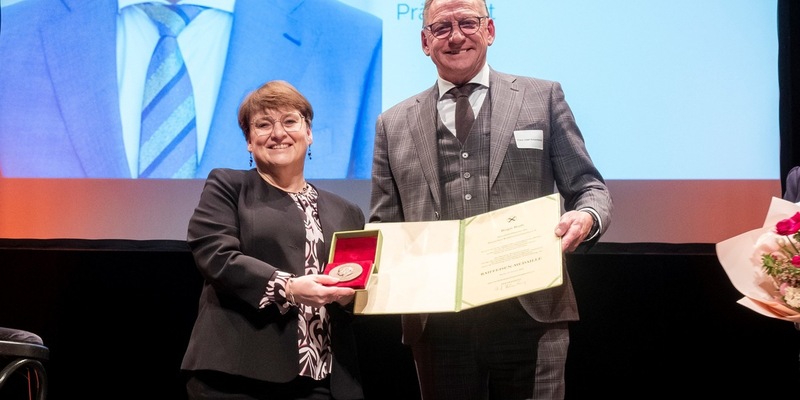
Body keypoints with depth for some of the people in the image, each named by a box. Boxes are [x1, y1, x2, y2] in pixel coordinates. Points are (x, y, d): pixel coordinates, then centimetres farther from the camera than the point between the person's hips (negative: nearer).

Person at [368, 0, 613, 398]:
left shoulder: (543, 98, 10)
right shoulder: (394, 124, 13)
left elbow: (587, 186, 8)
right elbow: (384, 224, 14)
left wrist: (587, 217, -14)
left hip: (530, 314, -1)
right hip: (437, 321, 2)